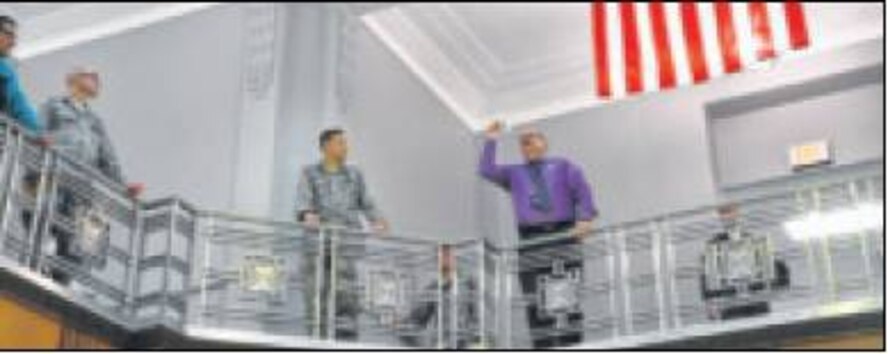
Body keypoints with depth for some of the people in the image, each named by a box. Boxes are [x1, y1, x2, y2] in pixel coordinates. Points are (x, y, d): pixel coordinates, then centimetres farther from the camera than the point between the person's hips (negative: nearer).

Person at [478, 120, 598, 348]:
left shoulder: (563, 166, 20)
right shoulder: (513, 173, 27)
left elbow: (583, 191, 8)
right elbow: (486, 171, 13)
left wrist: (585, 219, -8)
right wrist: (490, 142, 12)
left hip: (564, 236, -2)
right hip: (531, 240, 2)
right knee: (537, 301, -7)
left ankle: (571, 345, -13)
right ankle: (543, 347, -9)